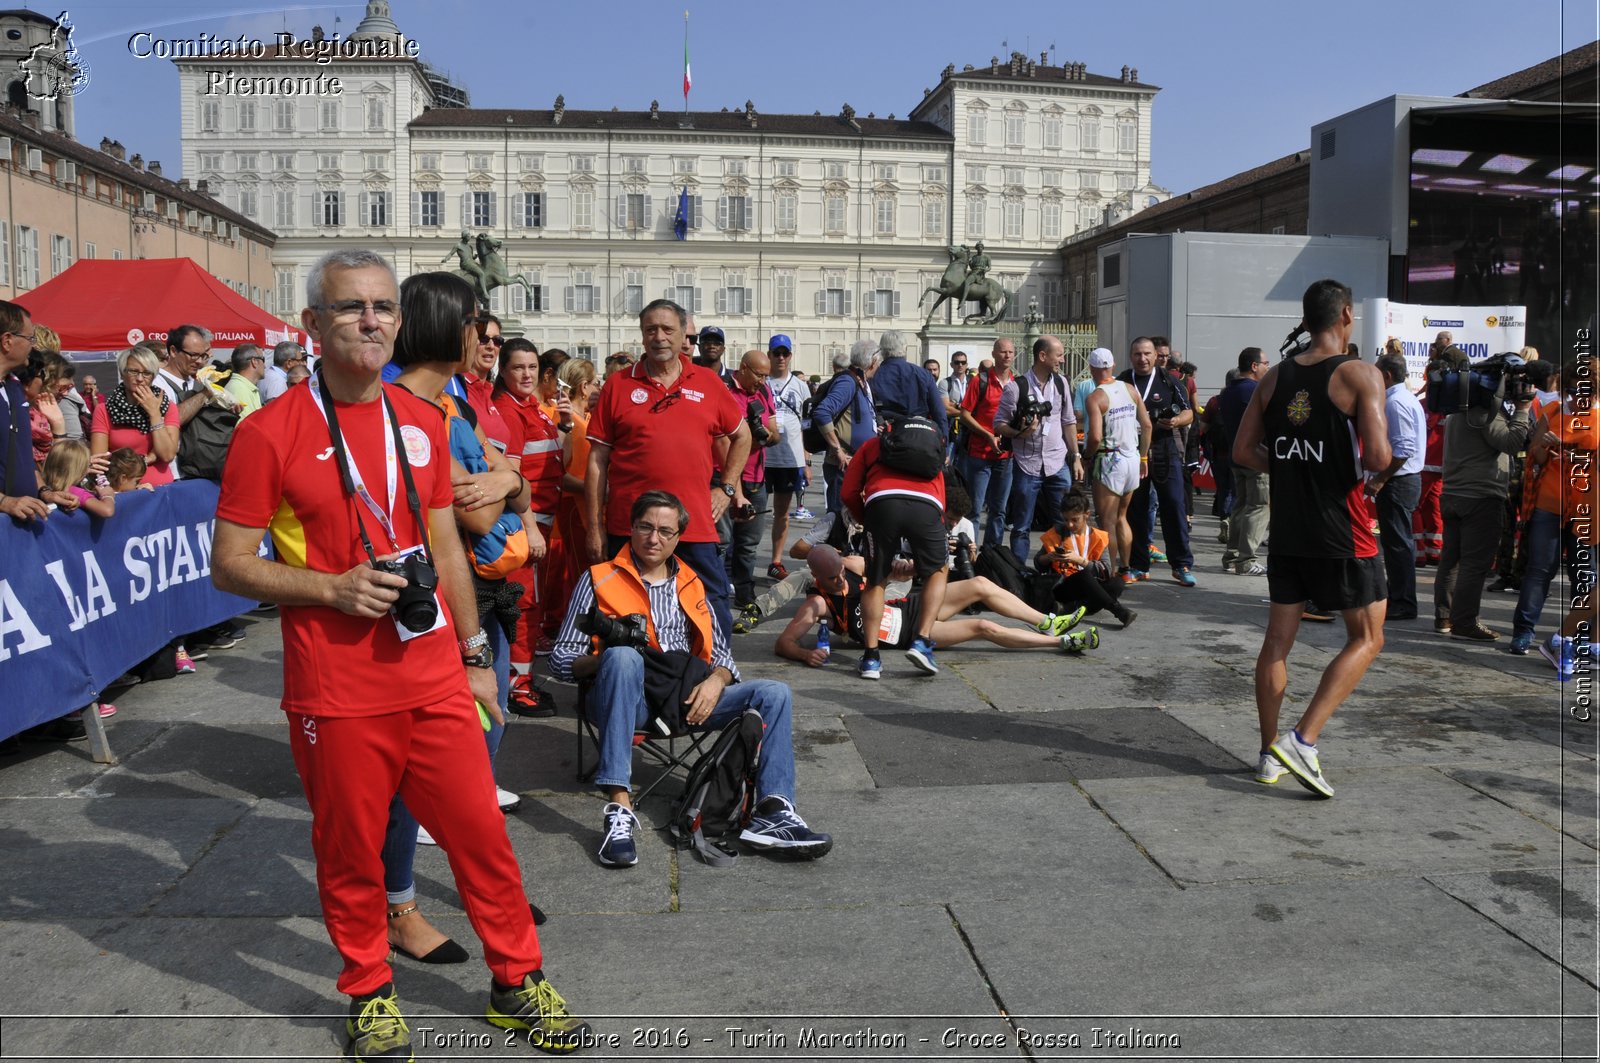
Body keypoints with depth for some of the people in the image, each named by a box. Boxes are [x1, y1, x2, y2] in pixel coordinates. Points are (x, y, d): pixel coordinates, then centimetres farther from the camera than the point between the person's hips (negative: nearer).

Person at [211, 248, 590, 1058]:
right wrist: (333, 587, -19)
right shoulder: (271, 432, -8)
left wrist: (475, 654, 15)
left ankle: (518, 984, 26)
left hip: (434, 678, 4)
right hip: (336, 693, -4)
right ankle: (369, 997, 33)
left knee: (481, 831, 8)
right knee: (351, 850, 10)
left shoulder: (422, 422, 8)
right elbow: (229, 564, -5)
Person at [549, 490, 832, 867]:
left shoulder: (690, 584, 22)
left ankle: (773, 813, -31)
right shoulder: (599, 580, 10)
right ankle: (619, 807, -42)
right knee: (622, 655, -37)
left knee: (774, 693, -15)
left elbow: (720, 653, 18)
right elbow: (561, 658, 5)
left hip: (687, 698, 4)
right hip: (628, 702, -4)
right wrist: (604, 660, -17)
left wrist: (716, 681, -6)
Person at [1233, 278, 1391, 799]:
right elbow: (1378, 457, -19)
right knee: (1366, 638, 8)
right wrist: (1380, 459, 3)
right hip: (1342, 534, -5)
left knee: (1278, 639, 11)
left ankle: (1270, 754, 18)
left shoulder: (1274, 377, 5)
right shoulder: (1361, 374, -11)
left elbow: (1243, 452, 6)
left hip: (1287, 531, 5)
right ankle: (1303, 739, -4)